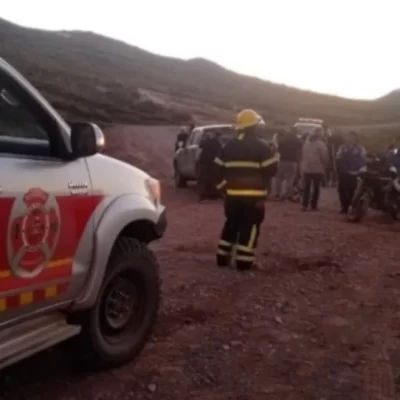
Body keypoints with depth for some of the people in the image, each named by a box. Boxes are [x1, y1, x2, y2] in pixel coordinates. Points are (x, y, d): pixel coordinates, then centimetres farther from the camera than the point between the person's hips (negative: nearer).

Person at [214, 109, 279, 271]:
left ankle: (222, 257, 22)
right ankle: (244, 261, 0)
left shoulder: (228, 146, 10)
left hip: (232, 194, 5)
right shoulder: (262, 147, -5)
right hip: (253, 195, -5)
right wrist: (263, 190, 4)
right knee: (249, 227, 1)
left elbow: (219, 169, 11)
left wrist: (224, 187, 17)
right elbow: (269, 170, -8)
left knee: (231, 225, 18)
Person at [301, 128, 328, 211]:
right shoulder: (321, 144, -13)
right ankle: (314, 205, 11)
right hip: (317, 169, -4)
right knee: (316, 188, 8)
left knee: (306, 188, 8)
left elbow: (302, 155, 12)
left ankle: (305, 205, 2)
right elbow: (324, 157, -12)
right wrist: (324, 166, 6)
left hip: (306, 168, 4)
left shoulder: (306, 142, 6)